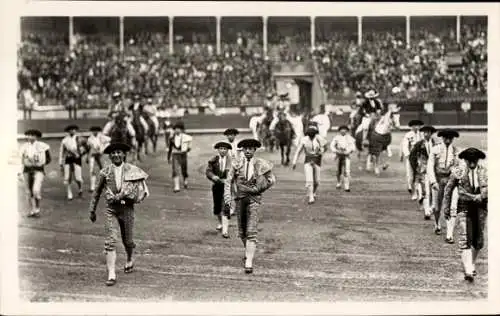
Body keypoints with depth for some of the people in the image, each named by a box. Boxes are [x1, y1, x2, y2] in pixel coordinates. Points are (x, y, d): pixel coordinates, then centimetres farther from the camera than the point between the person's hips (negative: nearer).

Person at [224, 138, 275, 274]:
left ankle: (249, 263, -17)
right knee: (242, 231, 14)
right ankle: (248, 251, 41)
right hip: (240, 198, 3)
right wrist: (227, 197, -10)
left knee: (251, 232, -13)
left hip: (254, 199, -3)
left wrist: (258, 189, -2)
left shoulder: (261, 164, -2)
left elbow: (272, 180, 8)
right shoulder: (236, 165, 3)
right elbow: (228, 181, 2)